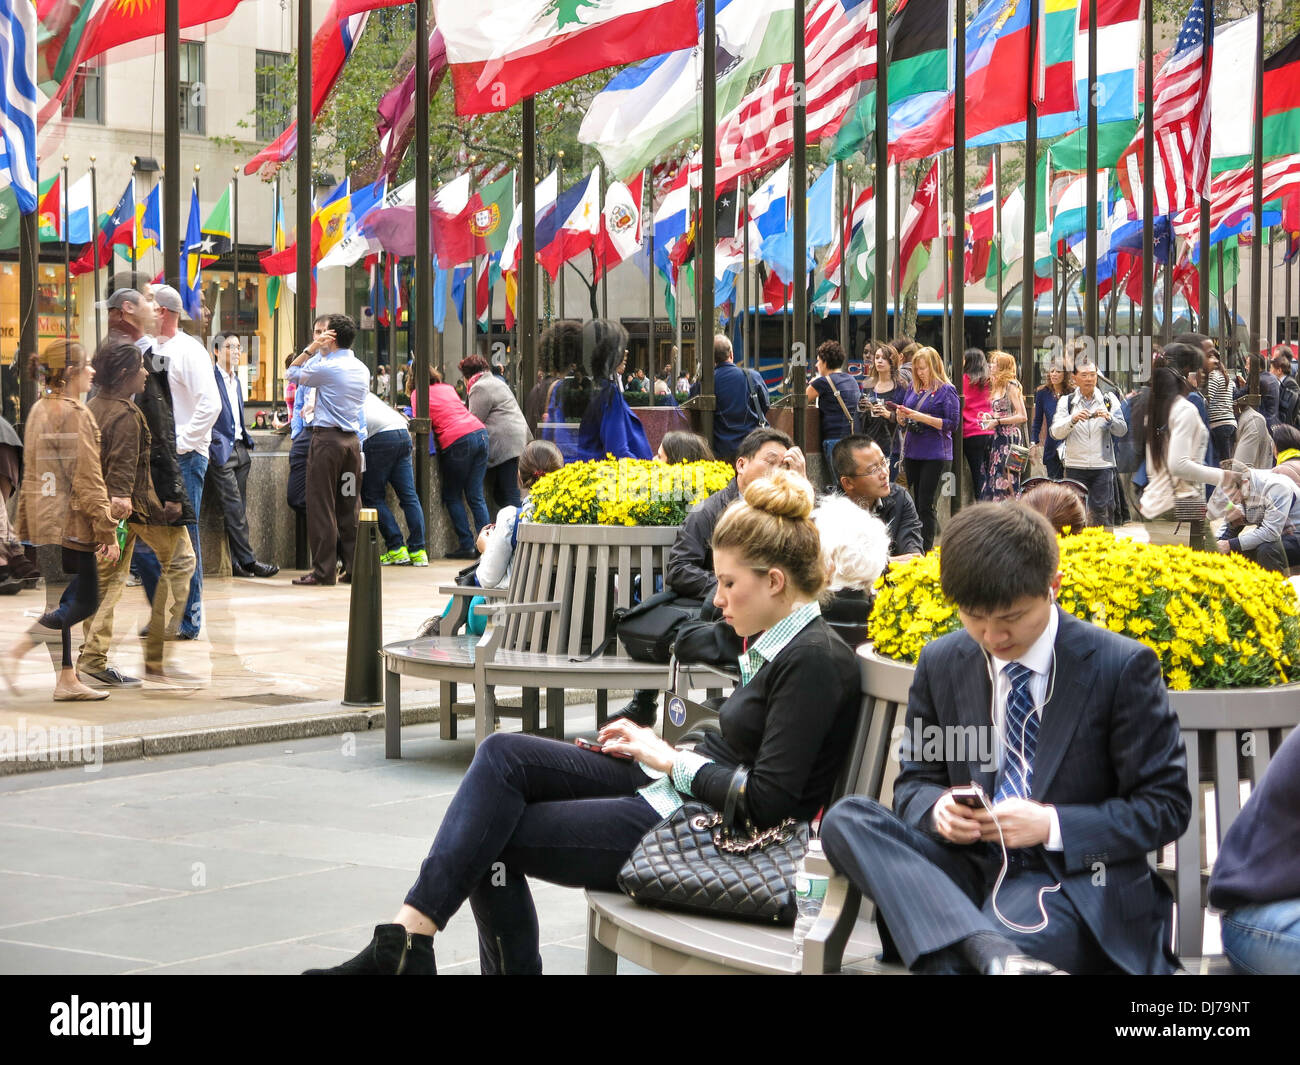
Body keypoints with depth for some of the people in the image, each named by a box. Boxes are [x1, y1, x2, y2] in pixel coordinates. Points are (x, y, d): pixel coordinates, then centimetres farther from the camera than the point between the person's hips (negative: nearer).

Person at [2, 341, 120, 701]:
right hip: (70, 522, -10)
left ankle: (67, 681, 13)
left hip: (43, 521, 10)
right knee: (83, 602, -4)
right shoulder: (75, 415, -15)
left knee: (64, 601, 12)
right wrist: (108, 532, -15)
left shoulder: (39, 411, 13)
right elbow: (87, 481, -18)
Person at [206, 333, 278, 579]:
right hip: (220, 451, -8)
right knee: (234, 508, -10)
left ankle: (236, 562, 7)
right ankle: (247, 560, -10)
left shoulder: (236, 380, 18)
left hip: (239, 448, 8)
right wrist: (215, 440, -15)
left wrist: (246, 440, 16)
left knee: (238, 510, 6)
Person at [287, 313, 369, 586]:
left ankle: (324, 571, -5)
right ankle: (353, 568, 9)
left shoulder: (326, 368, -11)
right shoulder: (362, 369, 11)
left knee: (322, 506, -4)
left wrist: (312, 348, 1)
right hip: (352, 440, 7)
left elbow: (293, 373, 3)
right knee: (350, 506, 9)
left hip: (327, 438, -7)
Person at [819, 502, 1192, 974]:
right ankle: (992, 952, -45)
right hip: (970, 866, 7)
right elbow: (915, 780, 17)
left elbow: (1166, 806, -2)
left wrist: (1051, 825, -16)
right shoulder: (939, 664, 8)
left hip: (1074, 879, -7)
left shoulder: (1122, 667, -5)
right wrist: (937, 807, -10)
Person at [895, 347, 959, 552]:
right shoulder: (913, 389, 14)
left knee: (925, 505, -6)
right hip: (912, 451, 6)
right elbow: (903, 425, 18)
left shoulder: (947, 391, -4)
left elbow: (952, 423, -11)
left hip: (934, 453, -6)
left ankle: (926, 551, -3)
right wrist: (901, 416, -5)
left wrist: (921, 417, -17)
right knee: (914, 503, 7)